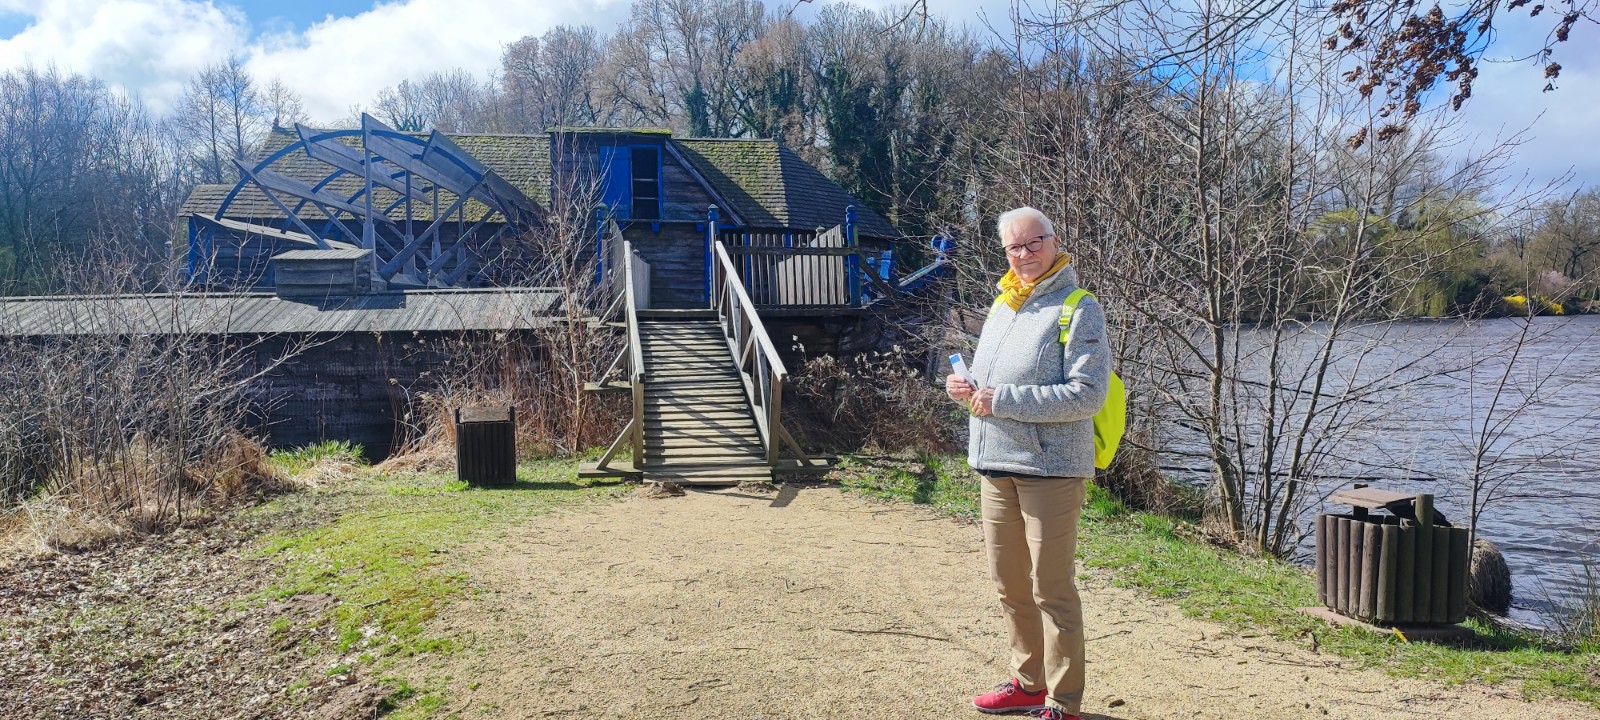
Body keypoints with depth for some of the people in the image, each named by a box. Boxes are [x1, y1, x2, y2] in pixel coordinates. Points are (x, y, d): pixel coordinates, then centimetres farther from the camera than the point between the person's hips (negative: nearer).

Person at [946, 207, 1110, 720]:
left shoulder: (1079, 311, -8)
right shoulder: (1001, 308, 15)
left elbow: (1087, 395, -17)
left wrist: (1003, 400, -19)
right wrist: (967, 387, 2)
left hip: (1050, 470, -7)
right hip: (996, 467, 8)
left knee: (1051, 590, -1)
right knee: (1009, 585, 15)